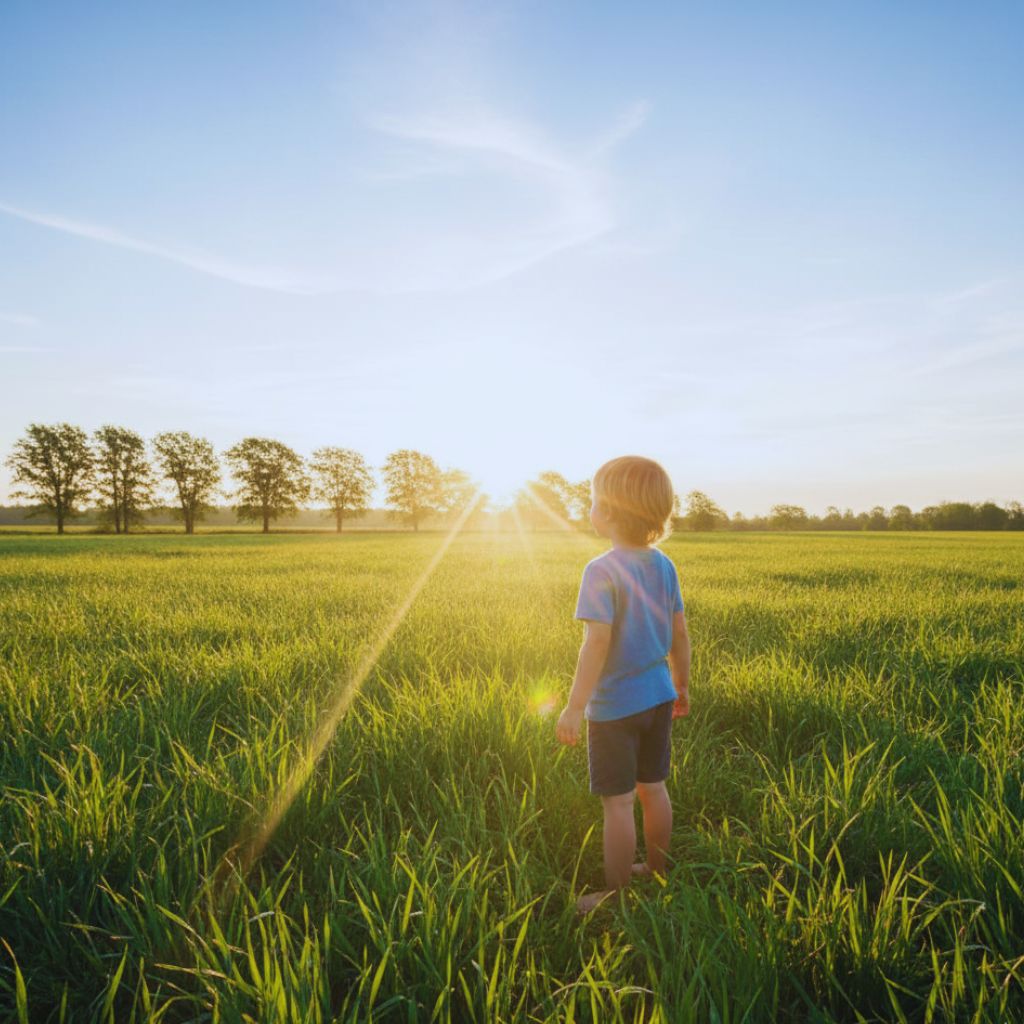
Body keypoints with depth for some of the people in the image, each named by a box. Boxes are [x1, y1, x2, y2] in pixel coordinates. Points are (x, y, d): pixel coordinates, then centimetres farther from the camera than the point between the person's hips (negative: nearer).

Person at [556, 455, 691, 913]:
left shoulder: (602, 571, -21)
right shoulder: (664, 566, 1)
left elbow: (598, 641, -25)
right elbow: (679, 634, 6)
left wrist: (574, 707, -20)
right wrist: (682, 686, 19)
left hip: (614, 706, -7)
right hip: (658, 699, 7)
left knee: (617, 803, 6)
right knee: (653, 789, 21)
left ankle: (616, 894, 20)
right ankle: (657, 871, 37)